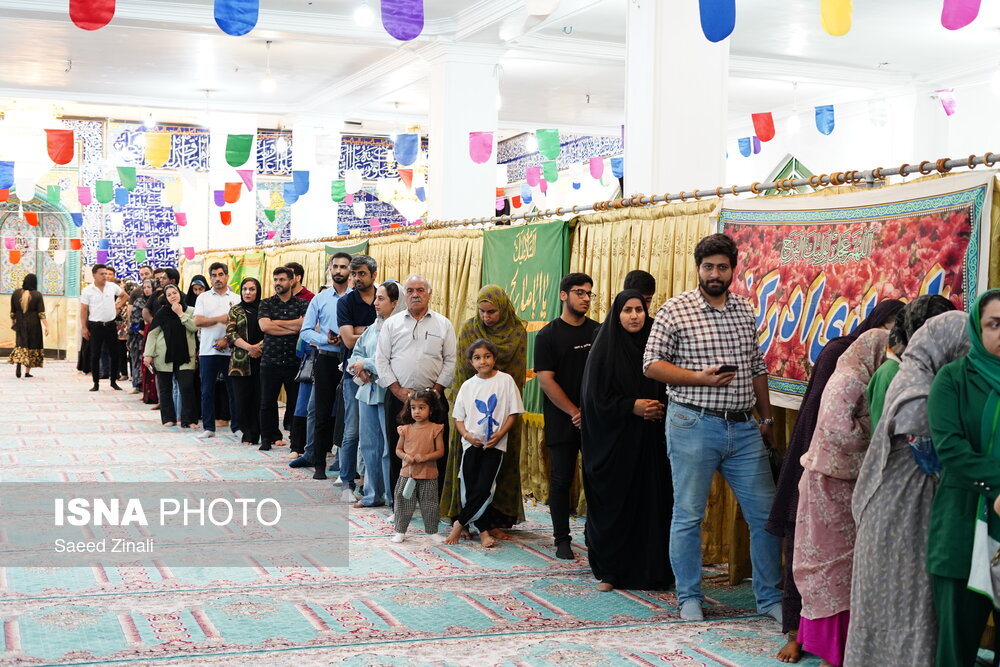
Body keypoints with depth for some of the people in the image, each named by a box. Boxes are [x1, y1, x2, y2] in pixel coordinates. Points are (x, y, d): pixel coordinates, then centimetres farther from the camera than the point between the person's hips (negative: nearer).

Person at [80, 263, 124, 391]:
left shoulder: (113, 287, 2)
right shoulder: (87, 290, -4)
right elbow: (83, 310, -3)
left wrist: (118, 307, 9)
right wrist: (84, 328, -7)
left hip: (110, 324, 2)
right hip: (95, 326, -2)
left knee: (114, 354, 5)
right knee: (95, 355, 2)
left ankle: (114, 381, 17)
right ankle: (96, 383, 9)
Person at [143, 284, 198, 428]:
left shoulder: (190, 311, 6)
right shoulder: (162, 312, 4)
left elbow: (194, 327, -10)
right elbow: (152, 333, 2)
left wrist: (181, 314, -10)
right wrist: (148, 354, -4)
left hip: (185, 356, -1)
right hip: (164, 355, 1)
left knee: (187, 387, -10)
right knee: (165, 388, 5)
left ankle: (188, 420, -5)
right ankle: (168, 418, 15)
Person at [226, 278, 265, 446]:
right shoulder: (235, 310, 12)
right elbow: (230, 334, 1)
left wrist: (259, 346, -12)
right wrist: (249, 347, -12)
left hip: (262, 359, -1)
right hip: (241, 361, 1)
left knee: (261, 398, -4)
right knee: (243, 399, -1)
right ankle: (249, 434, 7)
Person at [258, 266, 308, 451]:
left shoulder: (302, 304, 5)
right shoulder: (266, 304, 7)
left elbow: (305, 323, -14)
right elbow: (264, 326, -9)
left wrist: (277, 323, -8)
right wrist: (293, 329, -9)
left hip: (295, 362, -1)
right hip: (270, 361, 1)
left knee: (296, 401, 4)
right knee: (268, 403, 4)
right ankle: (268, 437, 14)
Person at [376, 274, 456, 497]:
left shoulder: (443, 324, 7)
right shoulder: (392, 323, 9)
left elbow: (450, 360, 5)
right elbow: (381, 360, 6)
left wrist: (436, 390, -6)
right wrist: (398, 390, -5)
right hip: (398, 397, 1)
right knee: (397, 453, 4)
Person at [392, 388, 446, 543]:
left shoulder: (435, 429, -4)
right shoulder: (406, 429, 2)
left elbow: (440, 451, -5)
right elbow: (398, 449, 9)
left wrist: (425, 457, -19)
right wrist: (405, 456, -13)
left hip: (428, 475, -2)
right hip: (407, 473, 2)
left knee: (429, 504, 8)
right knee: (403, 503, 7)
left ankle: (432, 531, 22)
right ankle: (400, 531, 18)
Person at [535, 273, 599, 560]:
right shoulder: (548, 335, 0)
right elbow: (546, 380, -6)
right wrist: (574, 412, -10)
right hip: (562, 422, -2)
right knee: (561, 480, 2)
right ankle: (562, 539, 11)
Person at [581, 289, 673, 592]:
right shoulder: (604, 348, -2)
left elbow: (668, 389, 10)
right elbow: (596, 396, -6)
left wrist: (658, 408, -10)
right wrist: (632, 406, -14)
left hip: (649, 441, 3)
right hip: (613, 439, -3)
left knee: (651, 502, 1)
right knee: (612, 504, 1)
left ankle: (653, 569, 9)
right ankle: (609, 571, 10)